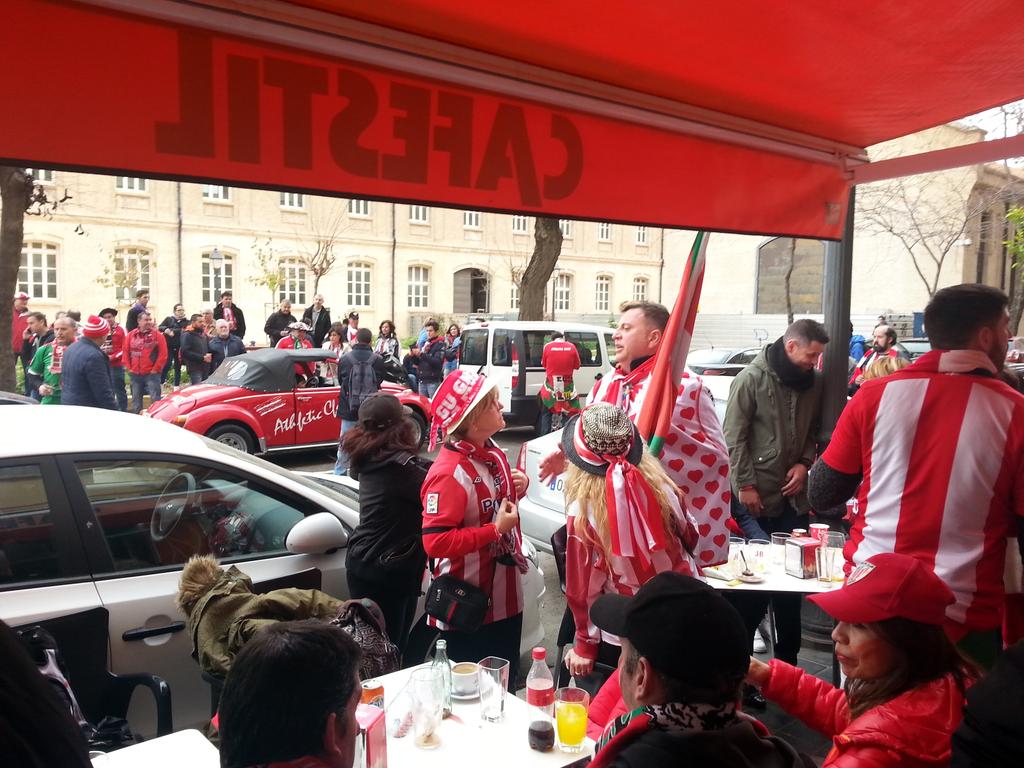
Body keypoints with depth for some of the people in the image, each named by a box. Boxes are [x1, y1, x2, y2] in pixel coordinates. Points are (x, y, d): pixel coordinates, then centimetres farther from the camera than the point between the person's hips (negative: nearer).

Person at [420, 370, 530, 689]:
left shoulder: (491, 450, 2)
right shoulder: (449, 473, -25)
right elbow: (435, 542, -28)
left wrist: (518, 486, -2)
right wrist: (496, 529, -25)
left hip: (504, 595, 8)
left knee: (506, 684, 23)